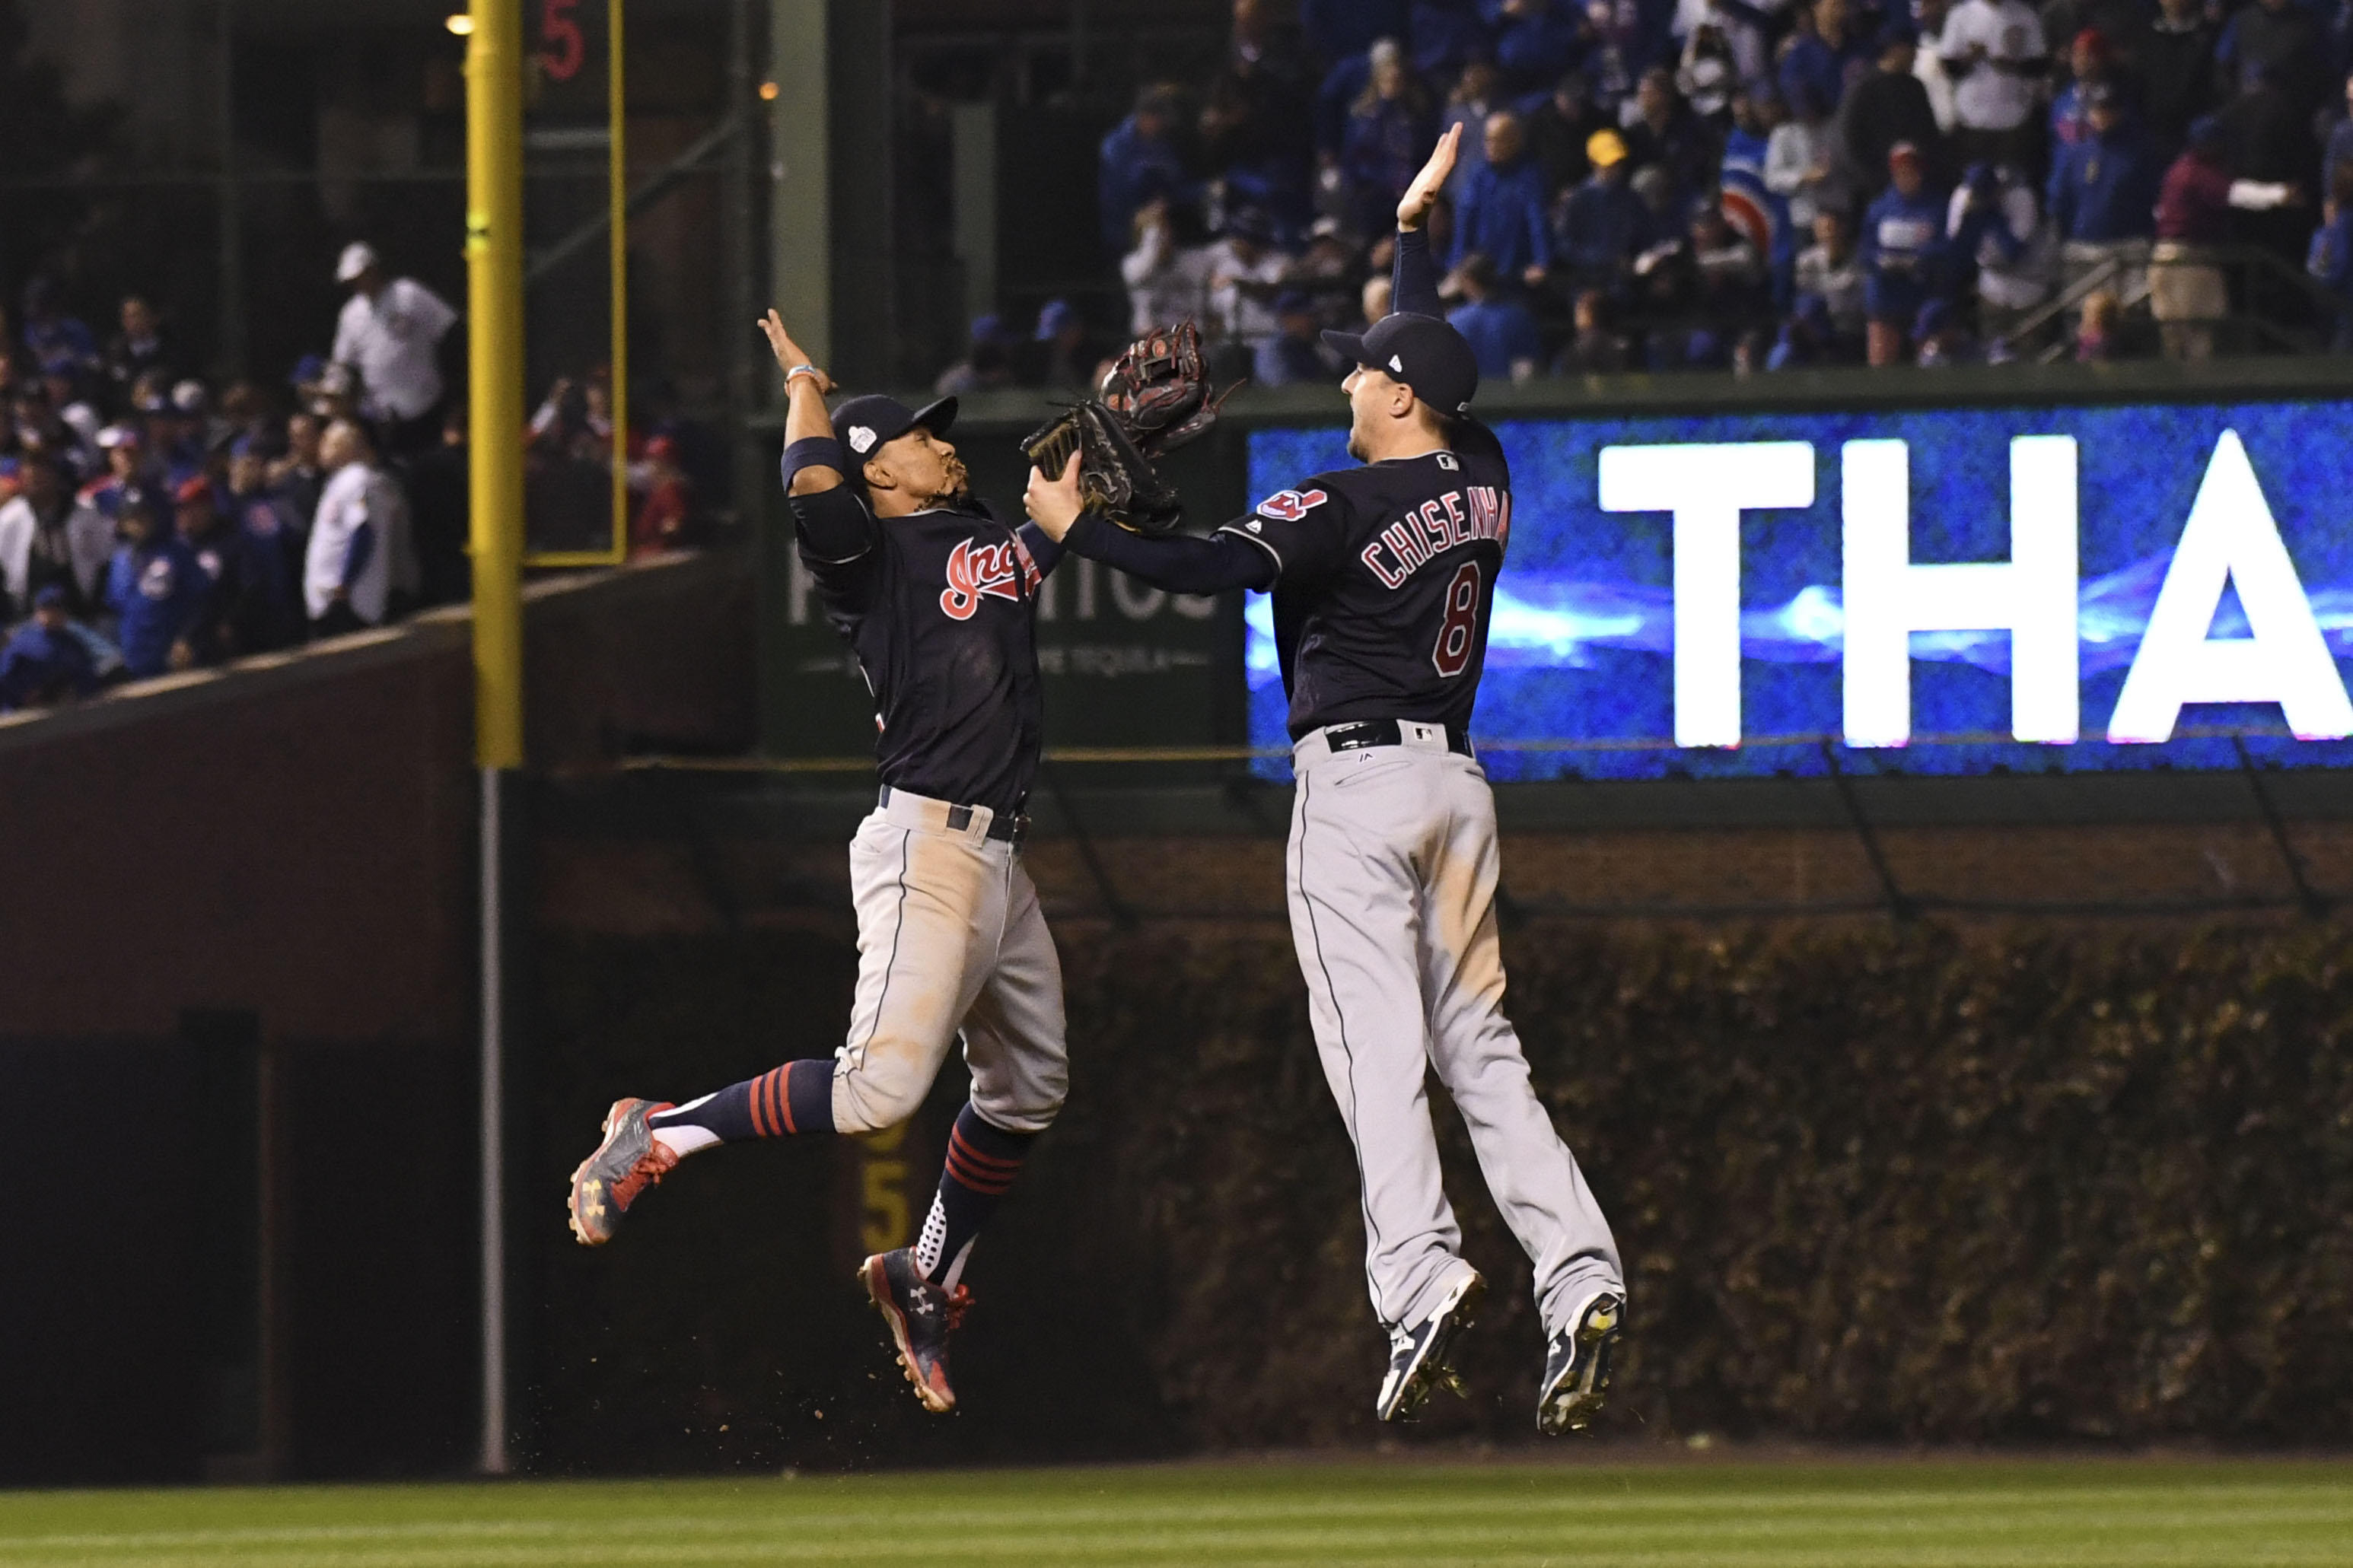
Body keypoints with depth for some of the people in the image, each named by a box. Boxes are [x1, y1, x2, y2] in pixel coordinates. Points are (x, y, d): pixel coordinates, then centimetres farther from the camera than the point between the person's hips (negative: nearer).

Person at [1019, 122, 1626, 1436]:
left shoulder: (1345, 507, -11)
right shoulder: (1483, 479, 10)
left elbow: (1211, 569, -22)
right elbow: (1441, 354, 28)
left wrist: (1077, 527, -12)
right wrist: (1417, 227, 39)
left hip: (1357, 777, -7)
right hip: (1458, 780, 7)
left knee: (1376, 1046, -12)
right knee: (1479, 1045, 6)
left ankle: (1421, 1271, -28)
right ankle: (1578, 1270, -9)